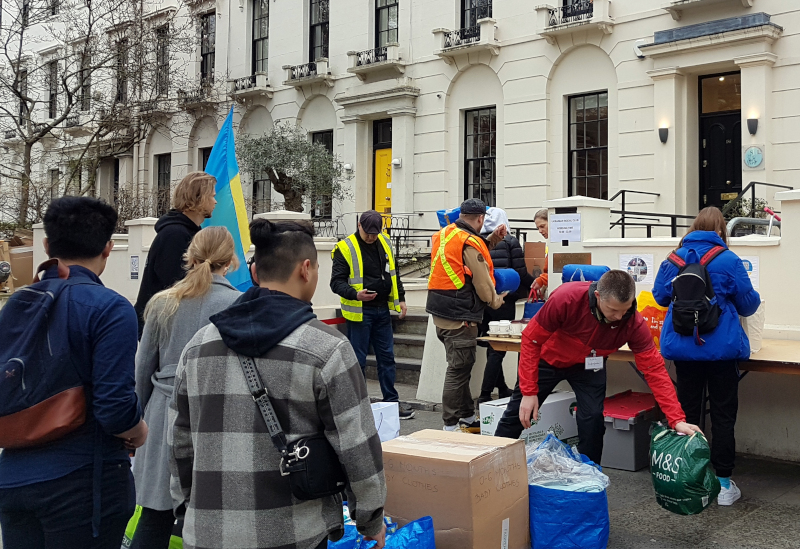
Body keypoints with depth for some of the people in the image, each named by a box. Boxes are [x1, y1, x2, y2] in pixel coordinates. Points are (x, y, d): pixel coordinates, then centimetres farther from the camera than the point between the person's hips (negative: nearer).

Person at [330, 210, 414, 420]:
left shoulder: (385, 243, 9)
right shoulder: (345, 248, -11)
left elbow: (393, 273, 21)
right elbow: (336, 282, -13)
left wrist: (401, 298, 16)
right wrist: (355, 294, -28)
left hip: (382, 310, 6)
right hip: (359, 312, -6)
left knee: (387, 357, 11)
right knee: (358, 359, 2)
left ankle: (391, 401, 21)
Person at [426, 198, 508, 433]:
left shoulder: (444, 234, 11)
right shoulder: (470, 242, -15)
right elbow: (482, 282, -10)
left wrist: (491, 241, 11)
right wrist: (495, 300, 7)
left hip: (441, 313, 9)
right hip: (460, 317, -9)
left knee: (460, 368, 18)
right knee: (458, 370, -3)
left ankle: (468, 419, 28)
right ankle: (451, 426, 2)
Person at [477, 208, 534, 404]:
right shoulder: (510, 242, -5)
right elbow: (521, 273, -7)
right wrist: (535, 284, 11)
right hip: (503, 301, -4)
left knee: (493, 347, 16)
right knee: (497, 349, 2)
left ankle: (502, 389, 27)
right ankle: (485, 395, -2)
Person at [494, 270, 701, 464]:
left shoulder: (634, 323, -30)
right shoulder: (566, 298, -37)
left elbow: (654, 369, -26)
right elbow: (531, 339, -26)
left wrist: (677, 419, -32)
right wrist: (528, 392, -24)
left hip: (588, 365, 2)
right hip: (548, 359, -1)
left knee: (592, 419, -14)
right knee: (518, 415, 6)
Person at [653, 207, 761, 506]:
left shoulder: (674, 259, 1)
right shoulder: (728, 260, -9)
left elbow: (660, 296, 13)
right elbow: (747, 304, 0)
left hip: (683, 345, 3)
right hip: (721, 347, -3)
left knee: (687, 411, 13)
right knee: (723, 414, 6)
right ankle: (723, 484, 8)